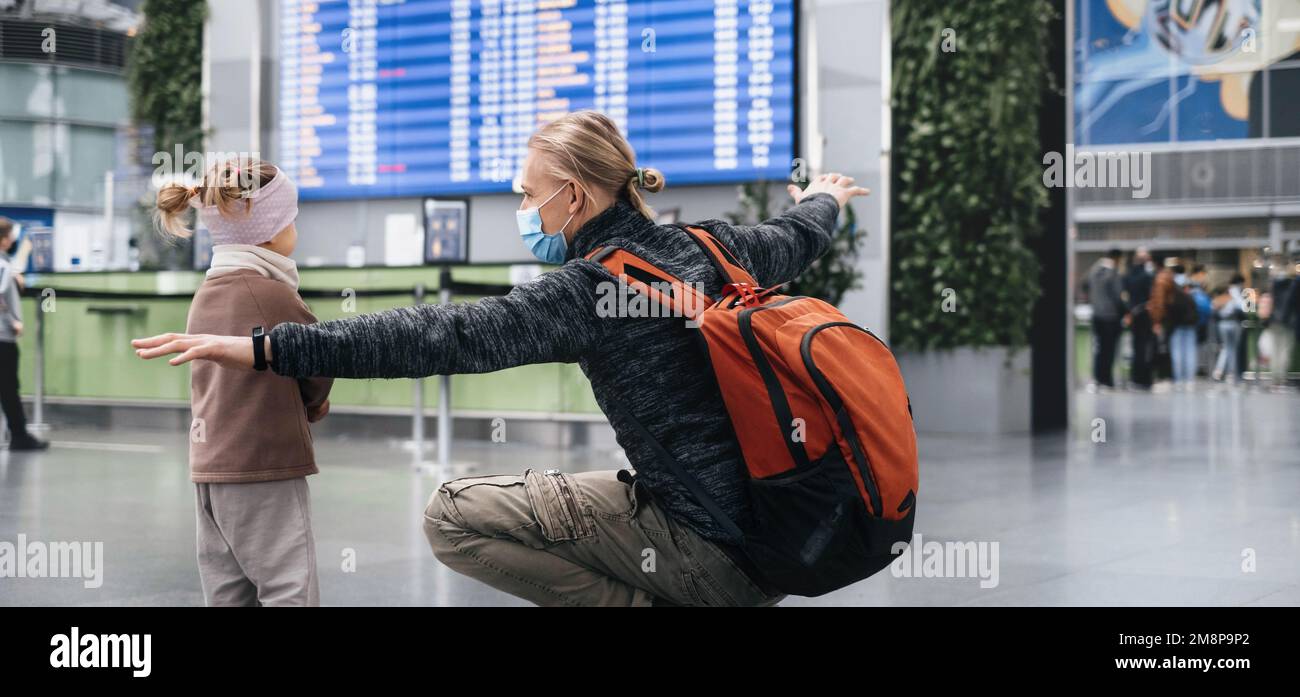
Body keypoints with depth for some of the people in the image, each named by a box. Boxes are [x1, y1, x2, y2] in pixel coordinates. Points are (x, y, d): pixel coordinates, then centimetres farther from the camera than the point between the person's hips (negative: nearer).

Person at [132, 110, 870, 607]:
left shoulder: (588, 291, -15)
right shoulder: (712, 247, 8)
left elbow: (446, 336, -22)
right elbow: (792, 239, 29)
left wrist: (268, 348, -25)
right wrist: (823, 200, 55)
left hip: (707, 553, -8)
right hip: (782, 538, 9)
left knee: (455, 513, -7)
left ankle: (642, 603, -6)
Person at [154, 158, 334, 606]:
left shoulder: (206, 293, 11)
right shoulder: (272, 292, -13)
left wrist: (304, 405, 6)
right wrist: (311, 405, 15)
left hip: (210, 469, 8)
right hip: (265, 468, -8)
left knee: (229, 596, 10)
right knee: (291, 594, -4)